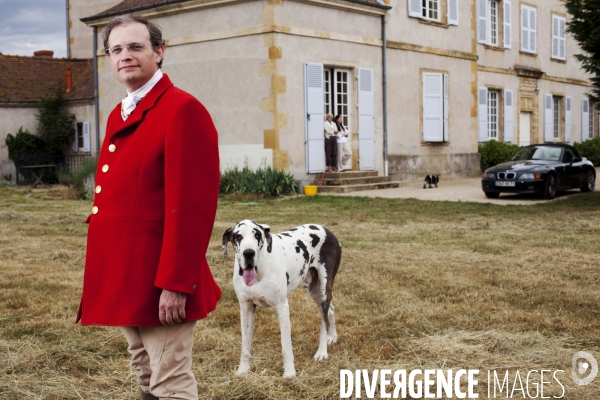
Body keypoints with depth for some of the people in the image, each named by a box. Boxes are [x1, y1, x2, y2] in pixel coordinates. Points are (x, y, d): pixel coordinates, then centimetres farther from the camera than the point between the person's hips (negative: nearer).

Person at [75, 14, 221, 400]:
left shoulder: (183, 110, -13)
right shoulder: (118, 115, 15)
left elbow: (192, 205, -19)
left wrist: (176, 283, -22)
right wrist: (112, 275, 16)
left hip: (161, 283, -9)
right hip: (124, 276, 9)